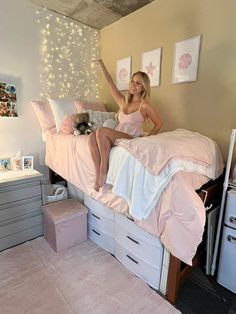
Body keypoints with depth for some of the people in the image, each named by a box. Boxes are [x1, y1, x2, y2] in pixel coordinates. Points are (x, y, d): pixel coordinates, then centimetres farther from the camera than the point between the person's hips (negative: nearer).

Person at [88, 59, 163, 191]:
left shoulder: (145, 105, 2)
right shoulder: (123, 101, 18)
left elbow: (159, 123, 5)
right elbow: (111, 83, 21)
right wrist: (102, 64, 23)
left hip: (132, 139, -5)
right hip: (117, 138, 5)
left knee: (101, 131, -29)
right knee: (92, 136, -24)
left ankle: (104, 170, -21)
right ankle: (98, 174, -24)